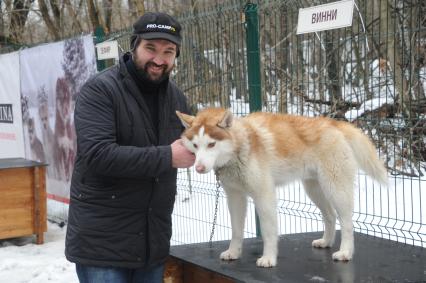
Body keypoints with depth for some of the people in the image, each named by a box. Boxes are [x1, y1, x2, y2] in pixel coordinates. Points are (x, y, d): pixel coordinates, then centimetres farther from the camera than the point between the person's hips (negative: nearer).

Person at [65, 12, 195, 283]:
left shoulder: (177, 97, 10)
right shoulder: (100, 90, -12)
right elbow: (97, 154, -24)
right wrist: (167, 157, -21)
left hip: (154, 240, 6)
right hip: (102, 240, -6)